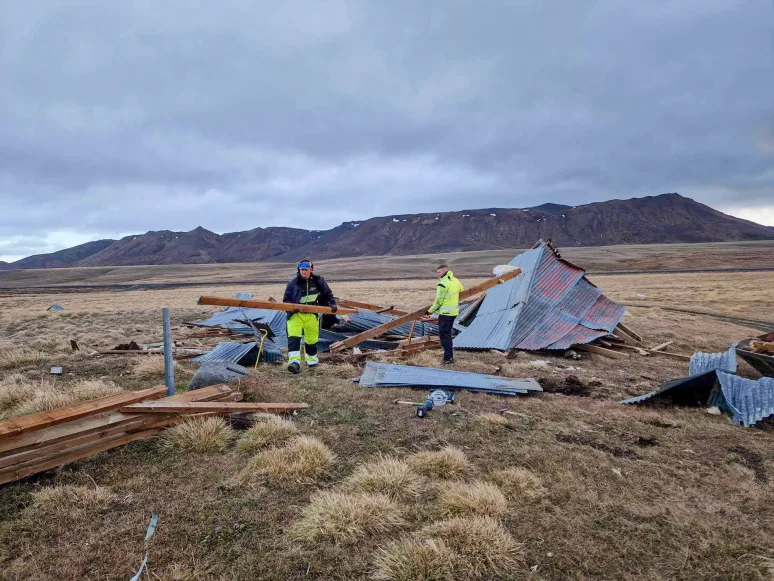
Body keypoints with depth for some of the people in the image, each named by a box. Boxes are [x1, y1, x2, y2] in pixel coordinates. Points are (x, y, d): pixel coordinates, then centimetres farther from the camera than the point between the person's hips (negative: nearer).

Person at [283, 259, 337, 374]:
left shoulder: (318, 281, -1)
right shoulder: (293, 283, -5)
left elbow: (327, 293, 13)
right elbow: (286, 300, 0)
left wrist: (332, 304, 1)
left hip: (311, 314, 2)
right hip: (296, 314, -2)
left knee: (312, 339, 14)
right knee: (293, 337, -22)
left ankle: (312, 360, 37)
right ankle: (294, 362, -30)